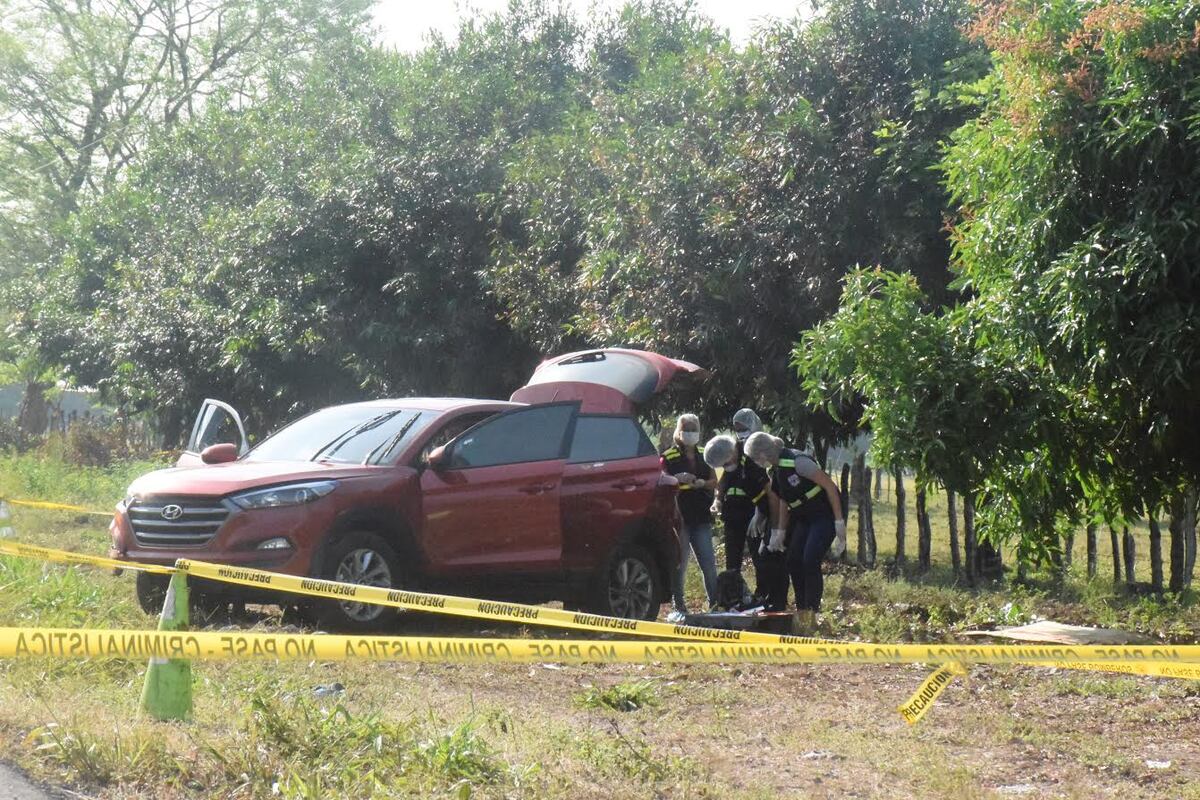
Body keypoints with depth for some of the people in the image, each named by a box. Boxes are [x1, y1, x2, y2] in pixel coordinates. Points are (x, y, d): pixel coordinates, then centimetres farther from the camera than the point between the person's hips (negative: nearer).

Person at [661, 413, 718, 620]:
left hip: (701, 517, 4)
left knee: (708, 562, 5)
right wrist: (677, 479, -23)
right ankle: (678, 607, 6)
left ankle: (715, 603, 12)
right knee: (679, 564, -2)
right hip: (678, 517, -4)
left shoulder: (704, 455, 14)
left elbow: (714, 482, 15)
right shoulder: (668, 456, -2)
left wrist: (702, 483, -6)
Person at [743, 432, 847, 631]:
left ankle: (810, 616, -7)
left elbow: (829, 485, -22)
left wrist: (839, 521, -22)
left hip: (826, 515, -9)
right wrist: (779, 533, 11)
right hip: (805, 517, 9)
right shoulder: (773, 470, 2)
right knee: (793, 560, 3)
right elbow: (783, 502, 13)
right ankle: (801, 614, 12)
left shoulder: (796, 461, -25)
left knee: (810, 560, -16)